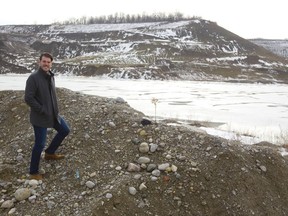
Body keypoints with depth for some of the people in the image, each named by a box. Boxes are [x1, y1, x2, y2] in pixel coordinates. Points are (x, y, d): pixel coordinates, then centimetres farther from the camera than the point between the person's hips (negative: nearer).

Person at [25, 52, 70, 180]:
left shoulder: (50, 76, 7)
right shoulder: (33, 78, -19)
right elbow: (28, 98, -23)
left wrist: (55, 110, 9)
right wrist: (43, 111, -19)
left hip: (53, 114, 8)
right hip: (40, 117, -8)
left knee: (65, 130, 21)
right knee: (39, 144, -1)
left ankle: (50, 153, 38)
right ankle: (33, 172, 15)